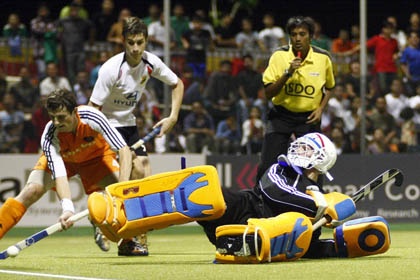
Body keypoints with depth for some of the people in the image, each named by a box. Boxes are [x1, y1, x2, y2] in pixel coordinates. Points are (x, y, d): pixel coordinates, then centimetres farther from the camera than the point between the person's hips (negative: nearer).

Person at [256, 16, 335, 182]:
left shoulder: (323, 58, -6)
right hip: (281, 115, -1)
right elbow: (268, 94, -12)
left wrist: (320, 109, -3)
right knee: (267, 167, -7)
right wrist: (287, 73, -25)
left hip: (309, 117, 1)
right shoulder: (279, 56, -10)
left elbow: (329, 87, 13)